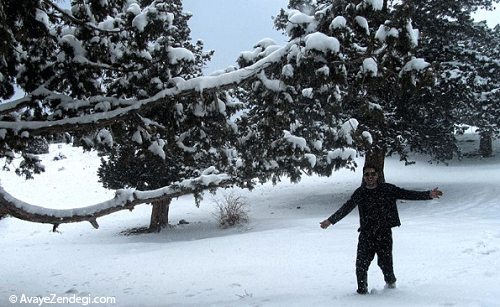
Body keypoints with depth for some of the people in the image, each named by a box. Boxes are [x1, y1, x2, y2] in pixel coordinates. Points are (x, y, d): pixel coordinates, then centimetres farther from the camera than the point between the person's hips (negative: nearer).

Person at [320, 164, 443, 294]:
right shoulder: (360, 193, 7)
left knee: (385, 263, -3)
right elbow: (346, 208, 15)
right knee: (361, 264, -5)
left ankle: (390, 281, 30)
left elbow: (408, 194, 0)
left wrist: (428, 194, -10)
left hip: (384, 233, -1)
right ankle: (362, 290, 15)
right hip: (366, 234, 2)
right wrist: (330, 220, 14)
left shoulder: (388, 189, 3)